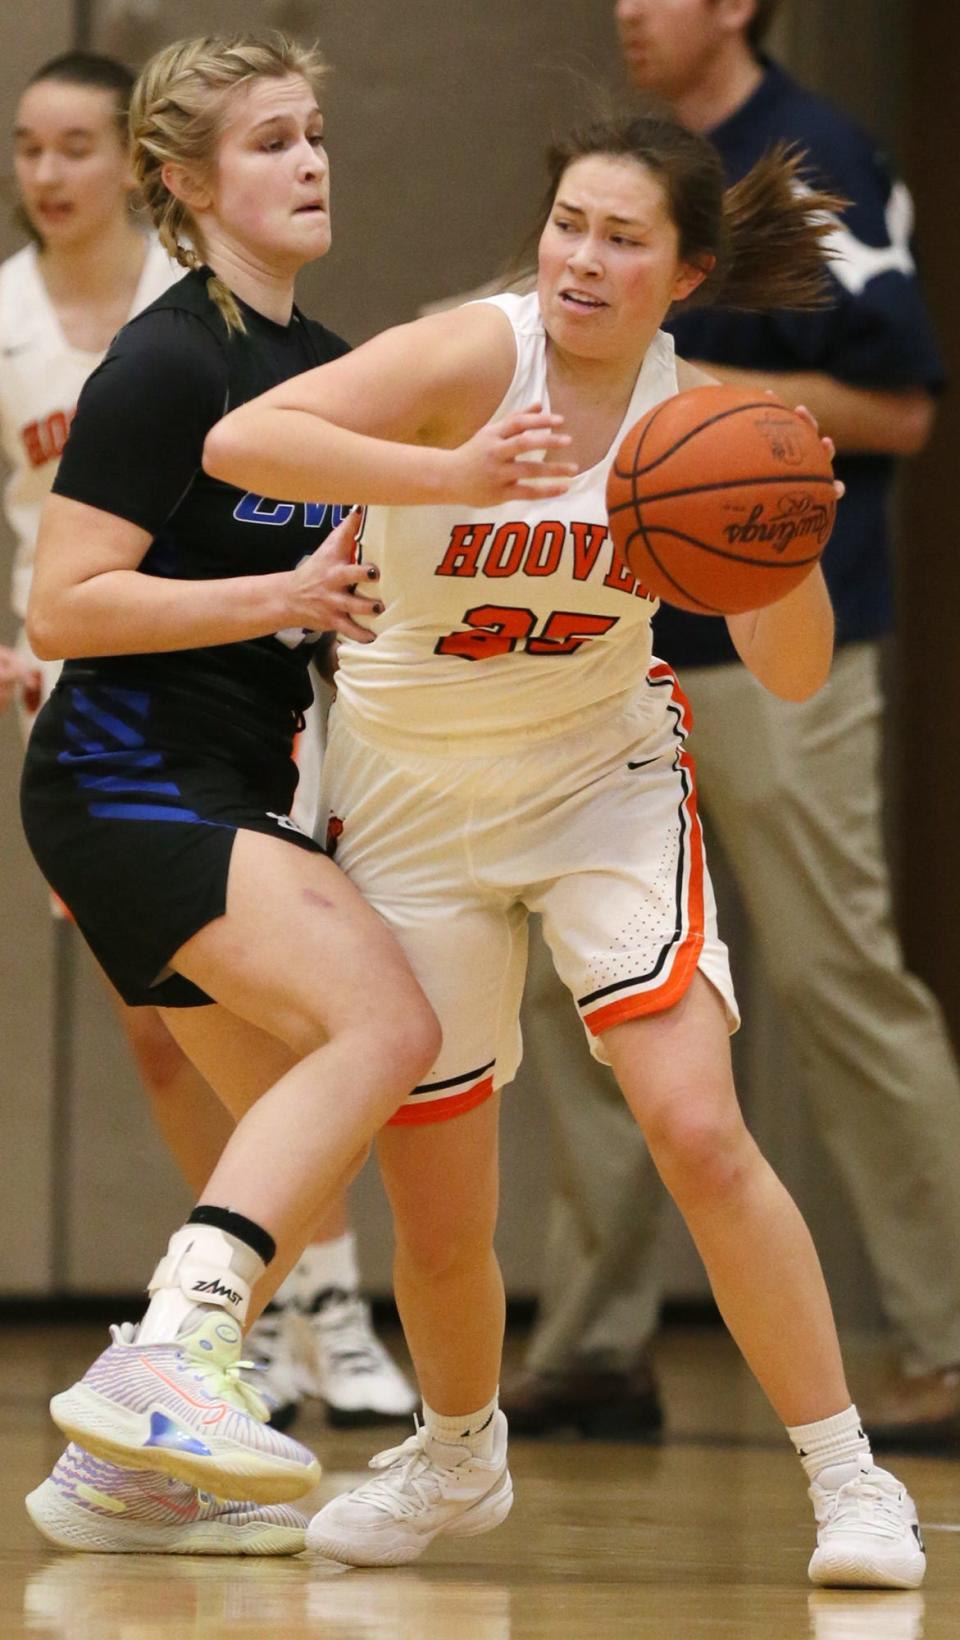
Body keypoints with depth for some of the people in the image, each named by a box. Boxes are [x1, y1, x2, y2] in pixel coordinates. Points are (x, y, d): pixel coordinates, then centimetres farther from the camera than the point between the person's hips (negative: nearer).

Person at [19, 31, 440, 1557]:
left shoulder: (327, 368, 14)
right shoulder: (166, 362, -12)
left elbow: (343, 574, 27)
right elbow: (63, 606, -17)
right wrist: (281, 595, -22)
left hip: (237, 796, 9)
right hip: (124, 783, -9)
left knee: (311, 1131, 9)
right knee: (383, 1022, -25)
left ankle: (119, 1461, 13)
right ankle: (170, 1358, -32)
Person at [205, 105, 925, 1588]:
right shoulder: (473, 359, -20)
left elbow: (793, 675, -4)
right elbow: (239, 442, -35)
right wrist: (458, 477, -46)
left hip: (604, 782, 1)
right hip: (414, 800, -1)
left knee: (699, 1132, -19)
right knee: (437, 1217, 4)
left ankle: (849, 1478, -8)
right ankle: (459, 1456, 34)